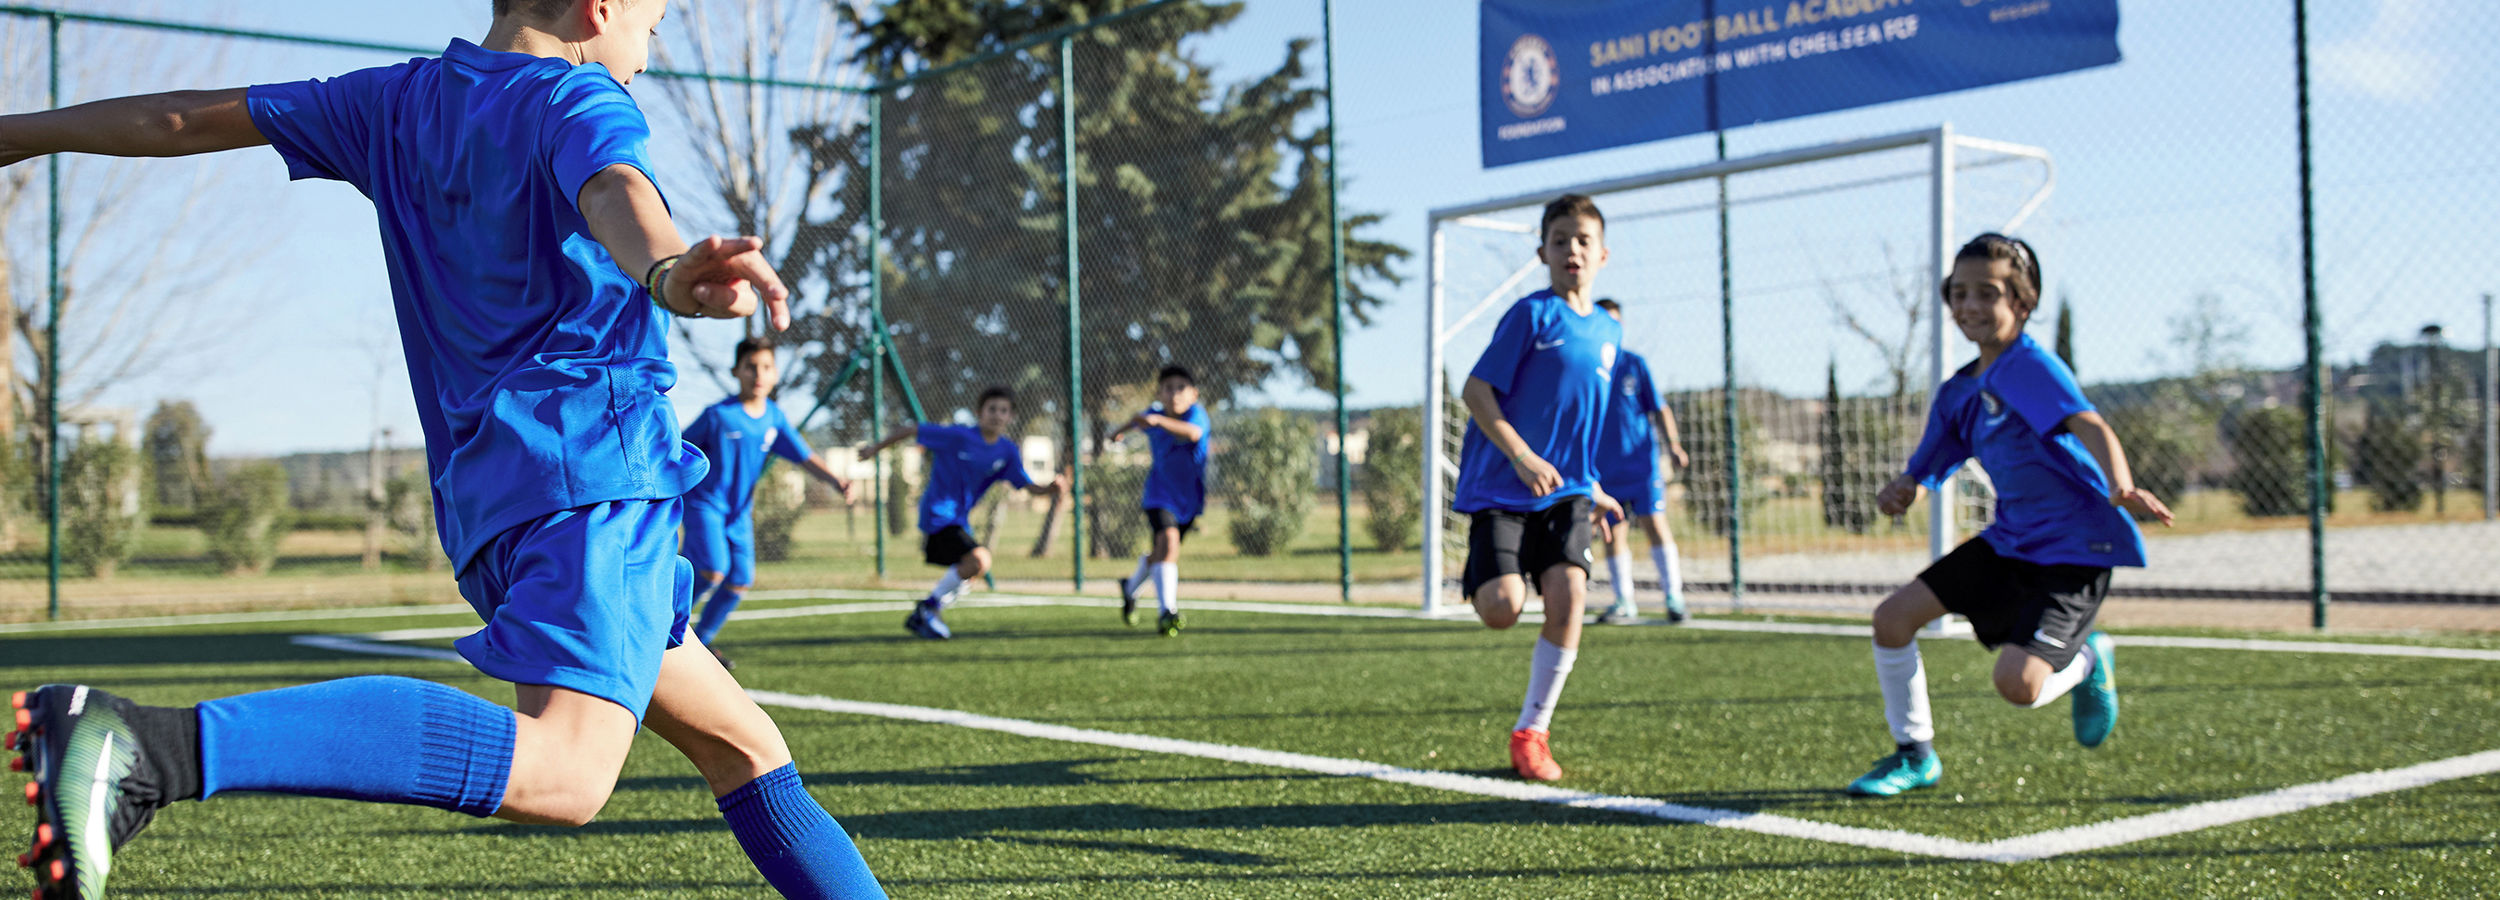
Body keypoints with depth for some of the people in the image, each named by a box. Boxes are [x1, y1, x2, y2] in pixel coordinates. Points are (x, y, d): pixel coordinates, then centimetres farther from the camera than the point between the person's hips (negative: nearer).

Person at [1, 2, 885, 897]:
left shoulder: (399, 103, 22)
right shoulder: (580, 98, 1)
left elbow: (184, 119, 27)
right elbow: (614, 193, -23)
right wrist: (668, 273, -45)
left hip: (486, 496, 9)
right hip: (592, 461, -9)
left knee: (743, 749, 15)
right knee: (564, 770, -28)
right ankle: (164, 747, -36)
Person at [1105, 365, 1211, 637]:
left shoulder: (1196, 413, -21)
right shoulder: (1152, 414, -11)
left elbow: (1194, 433, -47)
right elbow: (1136, 421, 16)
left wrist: (1159, 421, -60)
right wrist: (1119, 431, 36)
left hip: (1190, 497, 1)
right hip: (1160, 493, -1)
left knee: (1162, 555, 16)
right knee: (1168, 541, -27)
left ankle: (1130, 587, 46)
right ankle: (1166, 611, -26)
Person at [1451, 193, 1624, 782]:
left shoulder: (1609, 332, 13)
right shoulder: (1532, 314, -6)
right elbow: (1475, 389, -10)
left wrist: (1592, 489, 21)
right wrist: (1523, 457, -19)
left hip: (1565, 493, 5)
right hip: (1500, 489, -5)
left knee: (1569, 595, -16)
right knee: (1503, 610, -18)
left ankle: (1531, 733, -2)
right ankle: (1481, 583, 22)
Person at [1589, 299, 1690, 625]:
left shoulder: (1635, 364, 6)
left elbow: (1659, 409, 7)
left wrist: (1673, 445, -6)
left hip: (1641, 462, -1)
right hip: (1604, 469, 1)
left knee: (1655, 525, -9)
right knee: (1612, 533, 3)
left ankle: (1673, 597, -3)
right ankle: (1624, 604, 11)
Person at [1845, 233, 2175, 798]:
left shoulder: (2030, 366, -17)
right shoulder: (1958, 393, 8)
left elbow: (2088, 425, -35)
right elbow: (1924, 471, 19)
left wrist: (2120, 487, -51)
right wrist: (1898, 492, -1)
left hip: (2075, 548, -8)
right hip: (2009, 540, 8)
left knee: (2017, 683, -23)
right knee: (1894, 616, -1)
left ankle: (2086, 661, 14)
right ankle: (1915, 755, 16)